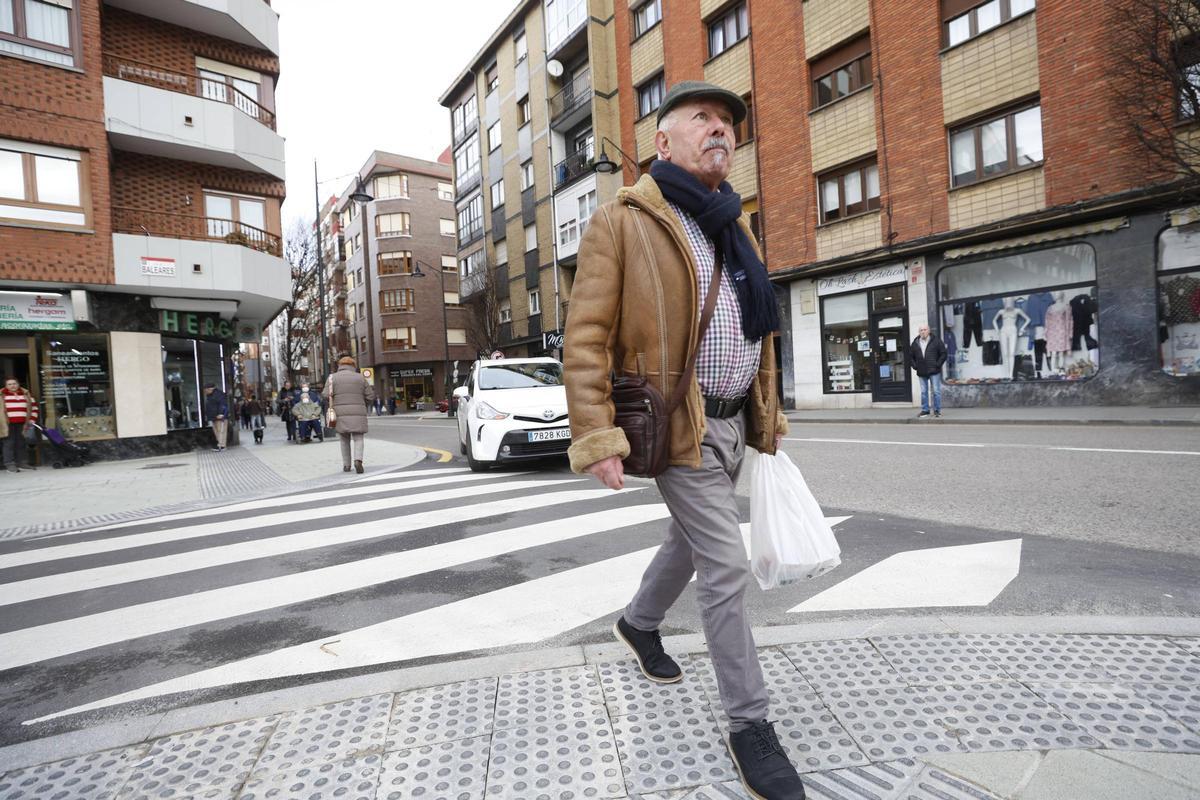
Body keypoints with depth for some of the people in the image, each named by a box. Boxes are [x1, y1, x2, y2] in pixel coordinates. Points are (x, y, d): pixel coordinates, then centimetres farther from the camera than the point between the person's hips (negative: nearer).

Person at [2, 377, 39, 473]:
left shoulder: (26, 394, 12)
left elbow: (34, 407, 17)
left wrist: (32, 420, 9)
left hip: (22, 424, 4)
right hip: (8, 424, -3)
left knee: (21, 443, 11)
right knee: (9, 443, -5)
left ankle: (23, 462, 18)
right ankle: (10, 464, -2)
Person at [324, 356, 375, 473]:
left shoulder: (332, 378, 6)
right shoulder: (360, 378, 7)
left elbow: (327, 395, -6)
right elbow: (370, 396, 6)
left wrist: (335, 406, 13)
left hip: (341, 415, 1)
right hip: (357, 415, -1)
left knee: (344, 440, 15)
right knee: (358, 439, 2)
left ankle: (346, 465, 15)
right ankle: (358, 460, -21)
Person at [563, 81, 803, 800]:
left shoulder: (736, 226, 15)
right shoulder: (623, 222, -8)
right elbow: (586, 340, -14)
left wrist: (768, 414, 17)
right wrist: (596, 440, -21)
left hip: (734, 422, 8)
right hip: (679, 425, -8)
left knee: (691, 541, 22)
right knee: (727, 570, -4)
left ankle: (639, 624, 49)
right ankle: (751, 725, 16)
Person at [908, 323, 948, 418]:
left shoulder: (936, 341, -1)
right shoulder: (915, 344, 7)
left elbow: (943, 353, 0)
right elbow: (910, 356, 15)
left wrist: (938, 364, -7)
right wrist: (914, 366, 3)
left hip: (934, 371, -3)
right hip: (921, 372, 3)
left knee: (936, 391, -1)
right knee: (923, 392, 8)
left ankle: (937, 410, 8)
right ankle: (925, 410, 15)